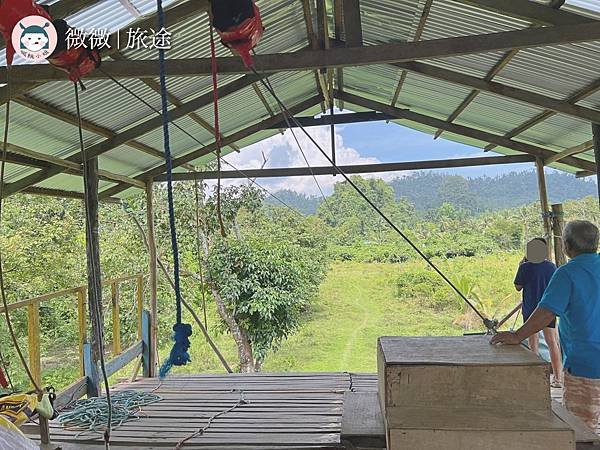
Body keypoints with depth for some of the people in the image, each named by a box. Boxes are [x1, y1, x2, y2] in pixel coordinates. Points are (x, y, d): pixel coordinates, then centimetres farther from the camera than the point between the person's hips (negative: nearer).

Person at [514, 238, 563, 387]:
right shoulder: (551, 266, -3)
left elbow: (518, 287, -3)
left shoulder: (525, 267, -14)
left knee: (533, 341, 9)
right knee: (552, 341, 7)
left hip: (530, 310, -2)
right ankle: (557, 377, 7)